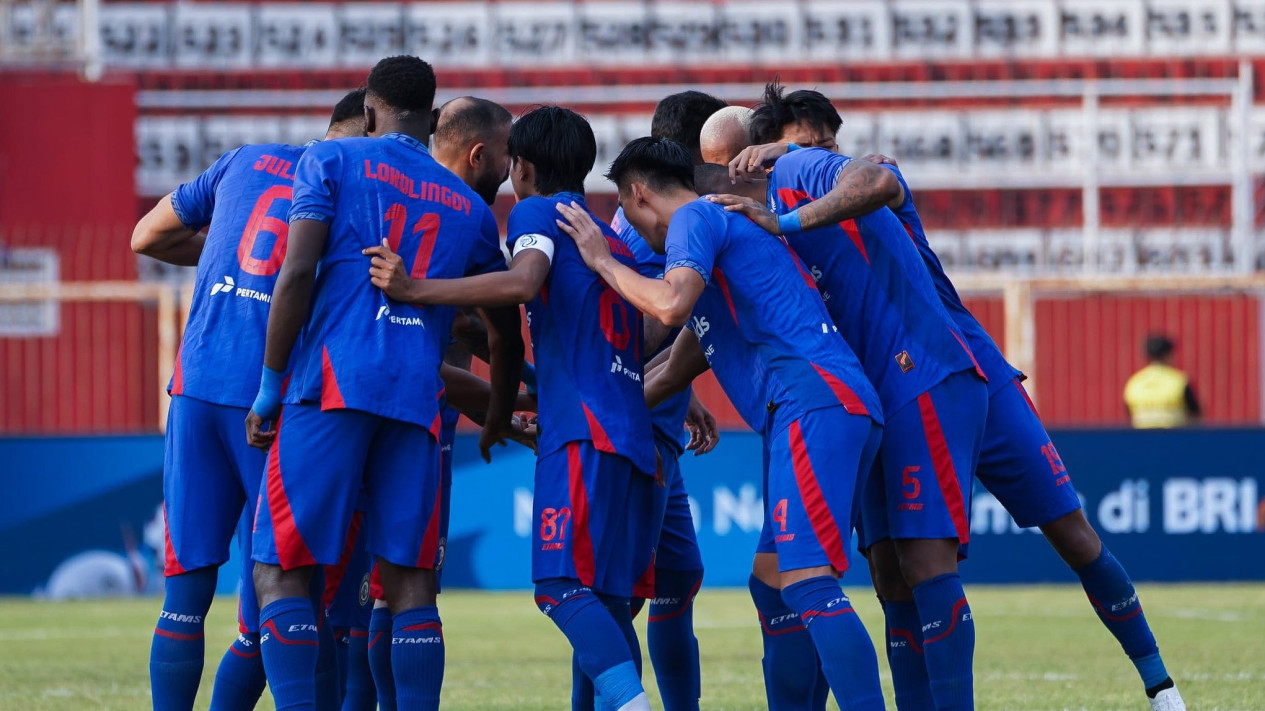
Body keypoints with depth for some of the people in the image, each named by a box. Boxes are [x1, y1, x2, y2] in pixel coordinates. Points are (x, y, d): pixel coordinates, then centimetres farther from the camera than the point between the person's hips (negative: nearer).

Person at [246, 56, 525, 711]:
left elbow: (297, 276, -4)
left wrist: (269, 389, -1)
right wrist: (498, 422, 45)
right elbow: (506, 334, 28)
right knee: (409, 581, 3)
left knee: (280, 573, -2)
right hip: (418, 398, 4)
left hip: (332, 384, -4)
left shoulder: (333, 161, 8)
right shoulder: (470, 209, 22)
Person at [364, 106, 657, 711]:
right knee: (604, 602, 7)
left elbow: (522, 282, -19)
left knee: (562, 587, -17)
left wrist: (414, 290, -19)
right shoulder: (613, 241, 27)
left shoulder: (537, 212, 3)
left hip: (581, 433, -9)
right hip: (632, 438, 9)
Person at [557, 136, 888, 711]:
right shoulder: (735, 225, 33)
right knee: (774, 577, 13)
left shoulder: (696, 217, 3)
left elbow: (671, 305, -16)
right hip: (848, 405, 10)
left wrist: (601, 260, 0)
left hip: (814, 402, -10)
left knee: (806, 581, -18)